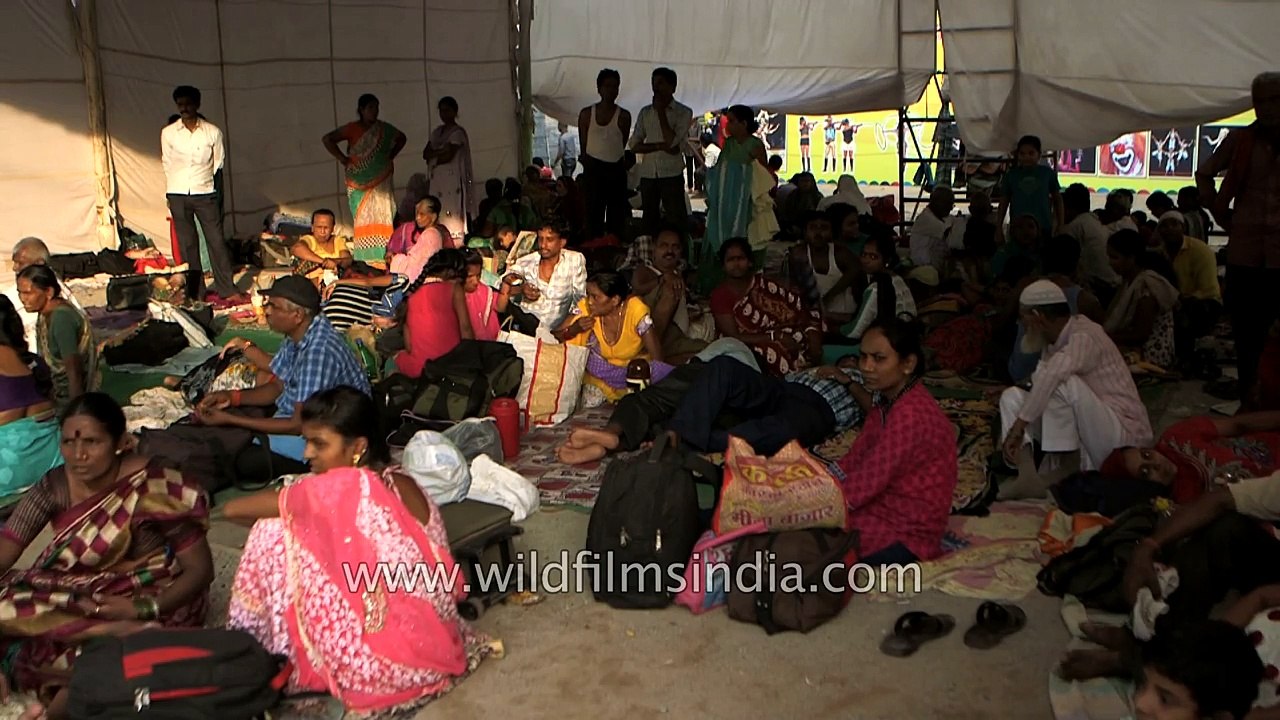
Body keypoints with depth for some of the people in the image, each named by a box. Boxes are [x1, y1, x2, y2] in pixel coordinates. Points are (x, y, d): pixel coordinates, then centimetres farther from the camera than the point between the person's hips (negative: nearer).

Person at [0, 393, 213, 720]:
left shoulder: (154, 491, -19)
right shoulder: (54, 486, -6)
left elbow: (201, 570, -15)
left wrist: (143, 609, -29)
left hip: (148, 600, -7)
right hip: (77, 598, 7)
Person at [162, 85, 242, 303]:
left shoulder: (213, 132, 0)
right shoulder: (168, 133, 3)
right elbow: (167, 164, 11)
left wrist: (204, 183, 8)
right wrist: (173, 192, 10)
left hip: (205, 194, -1)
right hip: (178, 195, 1)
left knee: (216, 241, -4)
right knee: (187, 244, 4)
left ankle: (227, 290, 1)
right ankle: (195, 294, 9)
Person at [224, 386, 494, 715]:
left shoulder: (344, 487, -16)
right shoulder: (405, 485, 6)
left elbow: (233, 509, -9)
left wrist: (281, 519, 13)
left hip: (384, 663, -8)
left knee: (275, 537, -4)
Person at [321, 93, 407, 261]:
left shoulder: (384, 129, 7)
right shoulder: (352, 129, -2)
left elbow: (402, 138, 25)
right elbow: (327, 139, -6)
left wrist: (391, 154, 12)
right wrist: (343, 159, -8)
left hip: (381, 182, 2)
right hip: (360, 184, -2)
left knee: (383, 218, -5)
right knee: (363, 221, -4)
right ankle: (364, 260, -3)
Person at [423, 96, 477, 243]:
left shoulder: (458, 132, -4)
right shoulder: (437, 131, 18)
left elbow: (448, 156, -13)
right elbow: (426, 153, 10)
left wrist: (433, 159, 3)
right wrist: (440, 151, -7)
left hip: (452, 178, -7)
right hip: (437, 179, 7)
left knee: (452, 218, -11)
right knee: (438, 217, 1)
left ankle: (455, 246, -13)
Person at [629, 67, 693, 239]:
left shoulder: (683, 112, -1)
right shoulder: (645, 112, 10)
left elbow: (672, 141, -15)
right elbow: (634, 145, 3)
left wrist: (661, 111, -9)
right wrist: (660, 146, -11)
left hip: (671, 174, -4)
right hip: (648, 174, 4)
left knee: (677, 222, -4)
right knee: (649, 221, 10)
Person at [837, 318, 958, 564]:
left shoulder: (910, 415, -25)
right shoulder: (885, 400, 6)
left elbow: (867, 481, -24)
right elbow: (855, 459, 6)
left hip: (905, 535, -9)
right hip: (884, 507, 9)